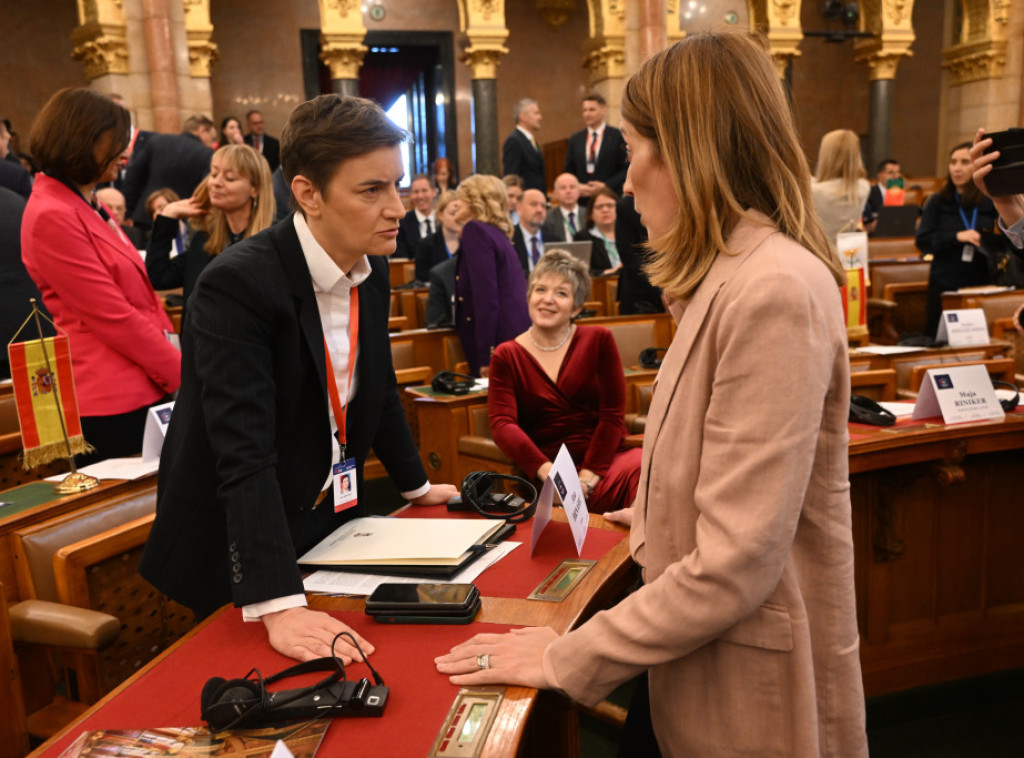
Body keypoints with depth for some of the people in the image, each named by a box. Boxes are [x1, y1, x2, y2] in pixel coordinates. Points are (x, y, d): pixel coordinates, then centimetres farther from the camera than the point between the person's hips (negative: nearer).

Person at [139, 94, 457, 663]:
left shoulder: (372, 269, -3)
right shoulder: (234, 285, -25)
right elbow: (244, 454, -32)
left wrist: (416, 484, 19)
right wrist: (279, 607, -37)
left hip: (334, 522, 6)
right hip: (235, 547, -6)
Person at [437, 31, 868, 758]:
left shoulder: (774, 290, -25)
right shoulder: (731, 278, 6)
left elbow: (733, 568, -26)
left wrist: (565, 661, -19)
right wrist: (652, 515, 27)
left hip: (752, 696, -8)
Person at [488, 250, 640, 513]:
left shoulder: (599, 341, 9)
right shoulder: (506, 356, 9)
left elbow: (613, 413, 2)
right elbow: (502, 424, -5)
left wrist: (588, 476, -11)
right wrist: (548, 472, -20)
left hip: (604, 458, 2)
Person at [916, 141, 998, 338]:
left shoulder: (990, 202, 2)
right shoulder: (938, 202, 2)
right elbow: (922, 242, -5)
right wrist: (957, 236, -17)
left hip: (981, 284, 0)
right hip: (945, 285, 0)